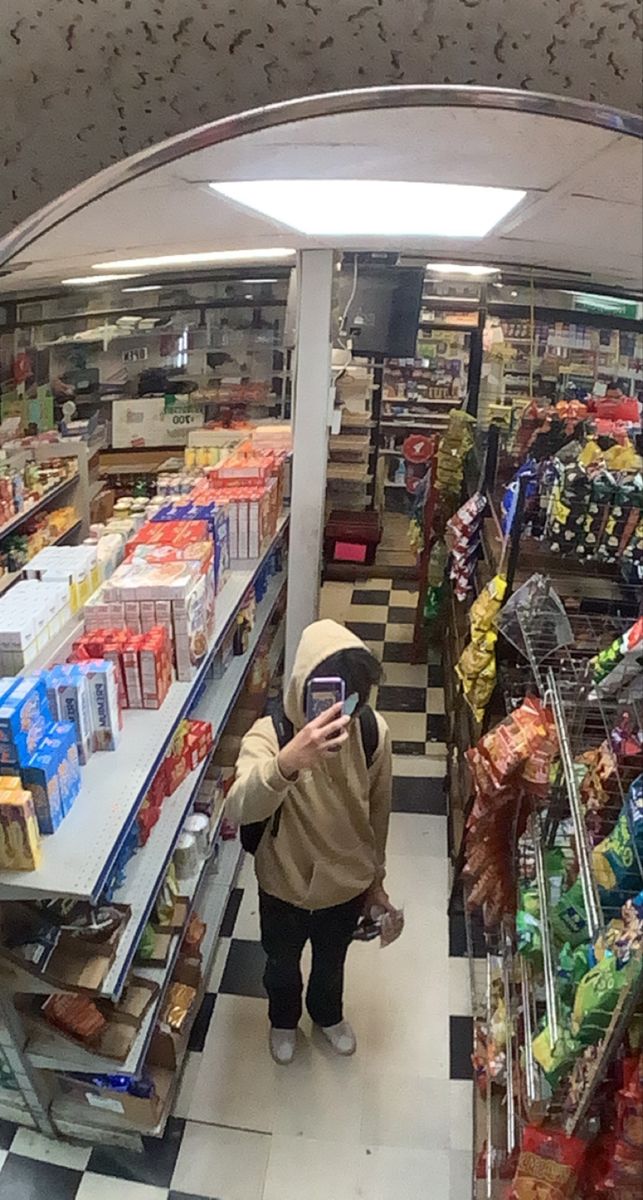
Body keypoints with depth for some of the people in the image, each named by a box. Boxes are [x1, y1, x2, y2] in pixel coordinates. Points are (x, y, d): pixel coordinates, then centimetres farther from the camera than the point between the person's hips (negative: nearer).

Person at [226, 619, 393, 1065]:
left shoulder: (374, 731, -23)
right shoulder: (269, 734, -32)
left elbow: (378, 811, -6)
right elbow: (240, 808, -52)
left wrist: (376, 877, 7)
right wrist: (287, 761, -71)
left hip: (347, 883, 2)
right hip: (285, 886, -2)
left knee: (332, 961, 31)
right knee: (282, 964, 29)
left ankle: (328, 1014, 65)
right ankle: (284, 1019, 63)